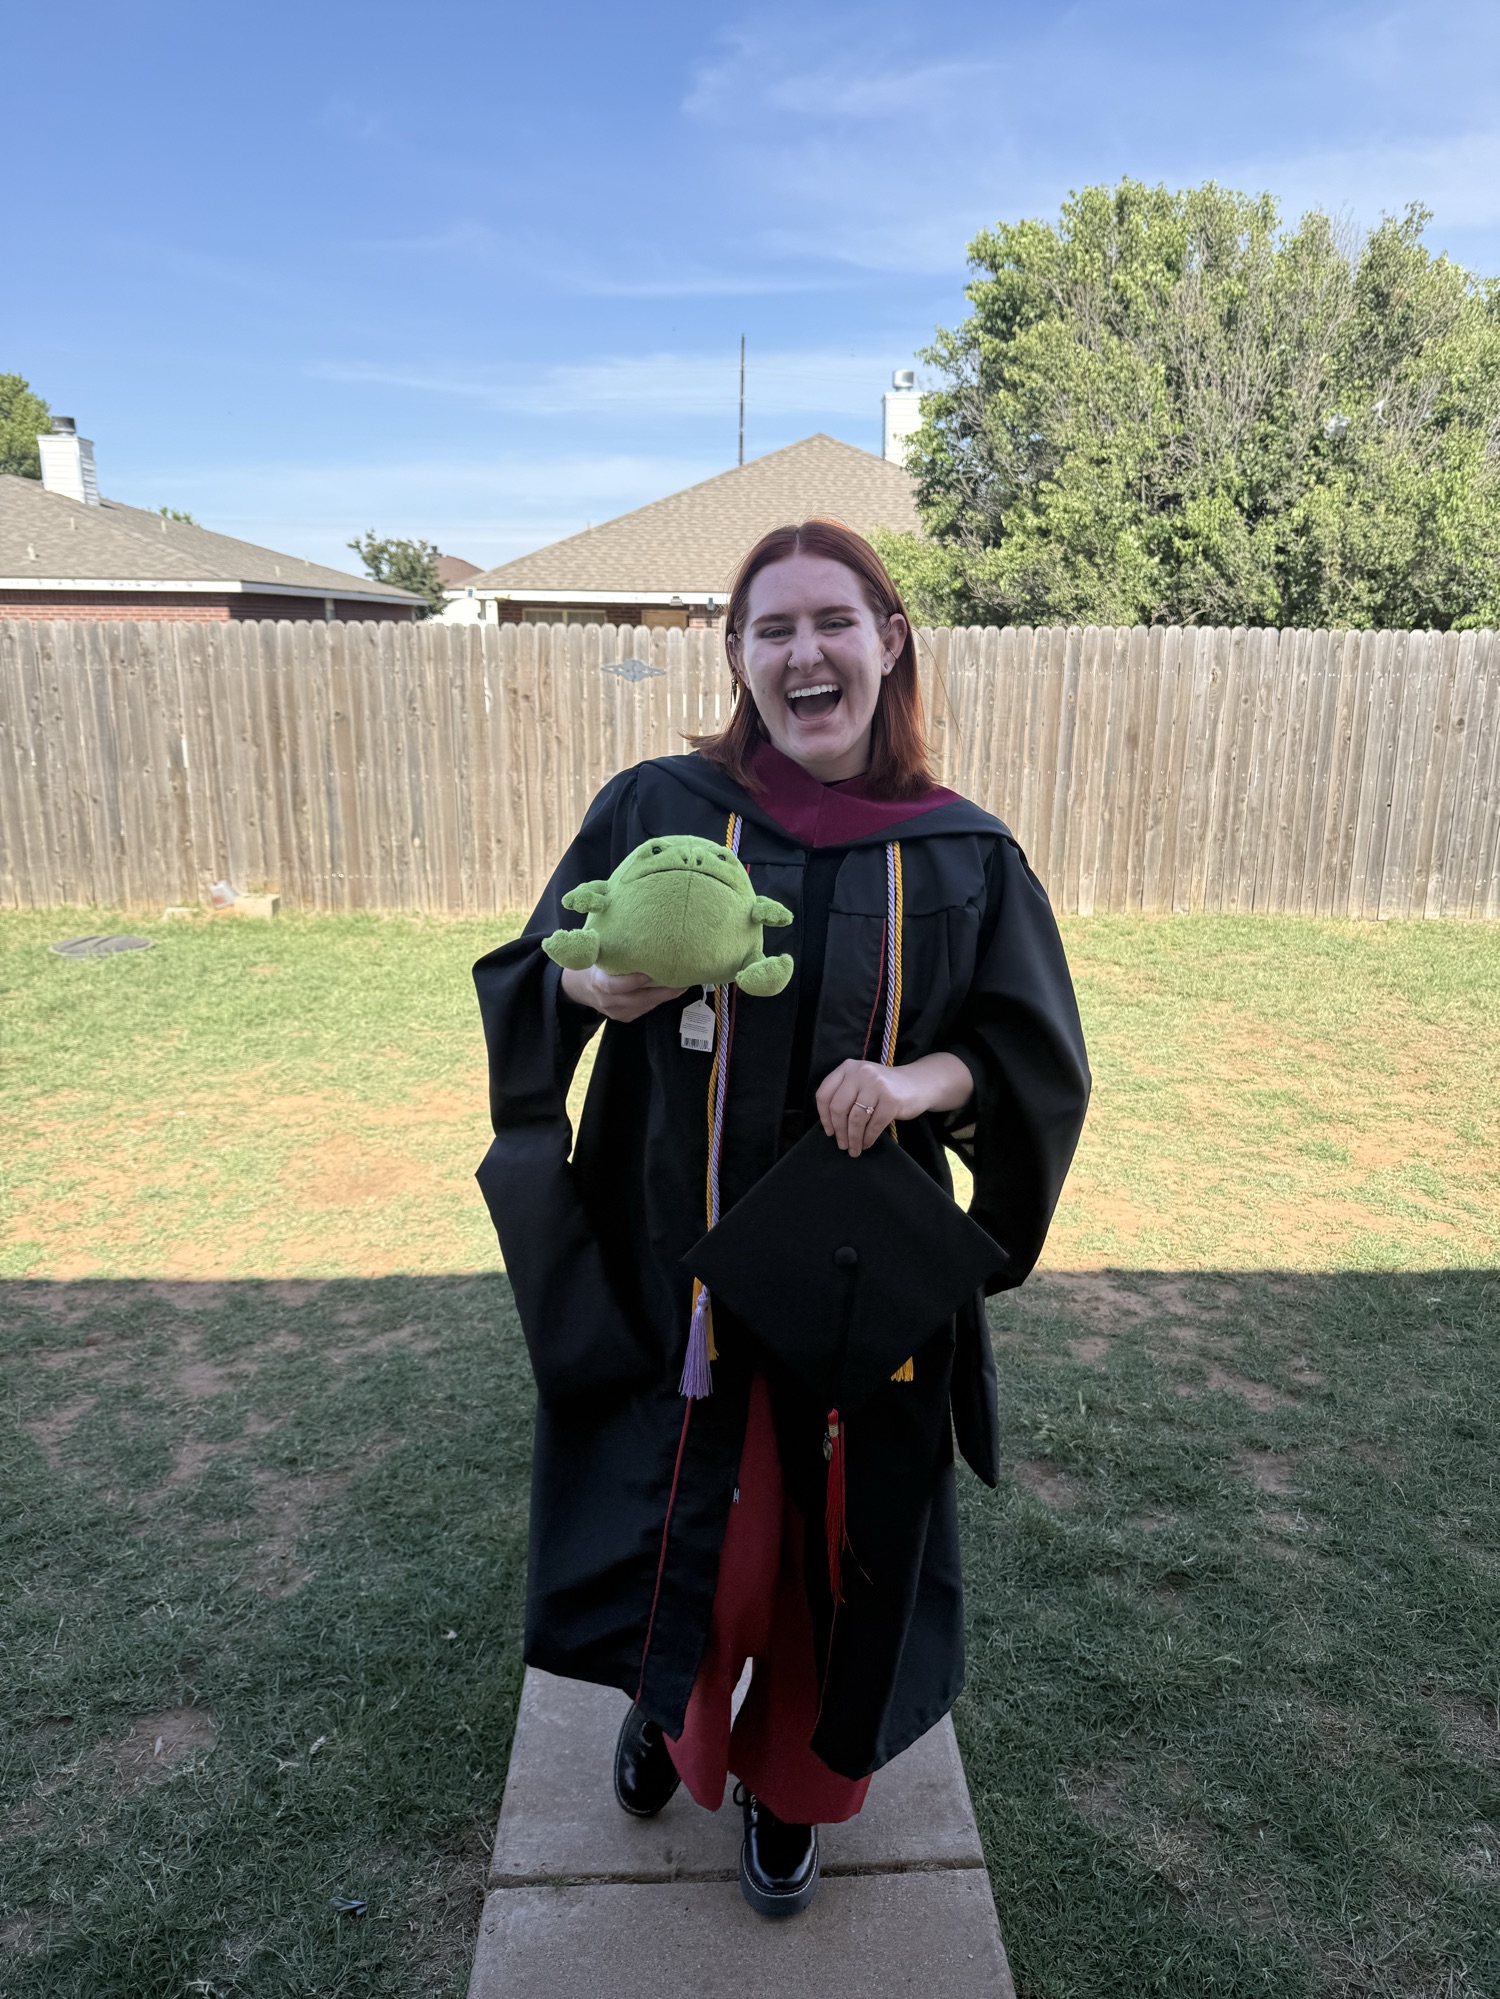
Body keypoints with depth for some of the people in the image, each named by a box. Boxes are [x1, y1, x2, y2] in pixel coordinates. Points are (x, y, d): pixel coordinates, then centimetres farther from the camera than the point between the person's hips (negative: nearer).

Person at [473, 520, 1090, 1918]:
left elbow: (1044, 1061, 1)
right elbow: (522, 986, 1)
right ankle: (670, 1690, 50)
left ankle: (788, 1783, 45)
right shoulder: (656, 811, -4)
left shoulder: (964, 857, -3)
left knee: (836, 1544, 14)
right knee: (685, 1535, 12)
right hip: (677, 1270, 0)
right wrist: (587, 987, -22)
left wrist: (926, 1077, -19)